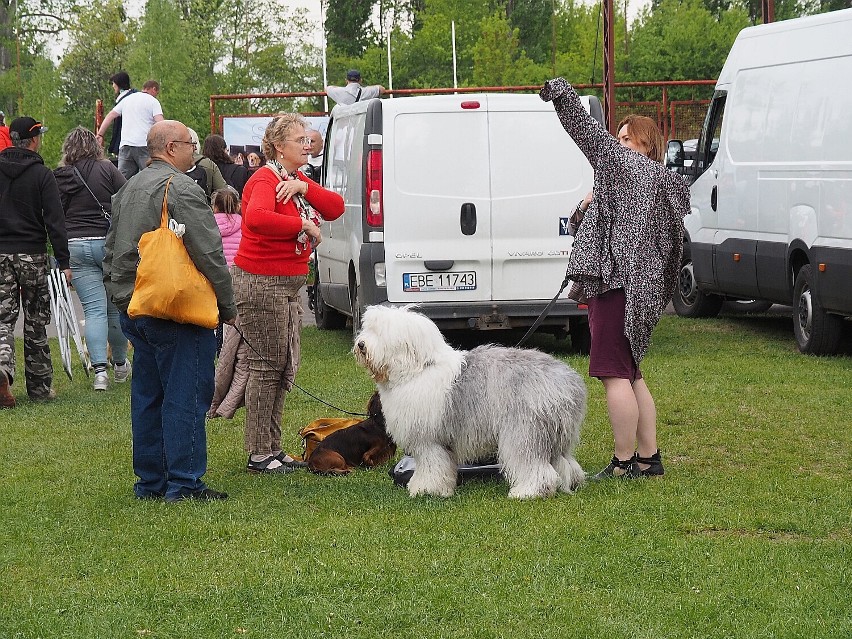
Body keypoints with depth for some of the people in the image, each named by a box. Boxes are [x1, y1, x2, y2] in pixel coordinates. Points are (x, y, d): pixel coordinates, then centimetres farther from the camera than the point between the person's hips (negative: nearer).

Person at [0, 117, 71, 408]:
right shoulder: (42, 175, -7)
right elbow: (55, 221, -11)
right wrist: (63, 262, -10)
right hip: (32, 254, -2)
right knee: (36, 322, 7)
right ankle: (39, 387, 13)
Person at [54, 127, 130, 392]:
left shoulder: (59, 177, 2)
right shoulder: (107, 170, -2)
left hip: (76, 246, 1)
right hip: (110, 242, 0)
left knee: (94, 309, 0)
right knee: (116, 305, 13)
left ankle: (100, 369, -12)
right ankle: (120, 365, 25)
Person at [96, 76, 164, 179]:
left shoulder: (126, 99, 20)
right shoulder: (153, 101, 3)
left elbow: (110, 116, 19)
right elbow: (160, 124, -9)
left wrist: (100, 134, 22)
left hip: (125, 145, 5)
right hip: (144, 145, -5)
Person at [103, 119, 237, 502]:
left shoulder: (128, 190, 17)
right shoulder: (182, 188, -13)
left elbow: (112, 251, 24)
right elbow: (209, 253, -15)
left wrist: (119, 294, 28)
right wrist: (228, 307, -7)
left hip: (132, 309, 9)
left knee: (147, 397, 13)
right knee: (185, 397, -5)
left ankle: (150, 481, 18)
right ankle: (184, 484, -5)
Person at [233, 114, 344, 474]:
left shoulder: (298, 180, 14)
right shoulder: (265, 180, -15)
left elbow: (336, 208, 3)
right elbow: (256, 218, -36)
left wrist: (304, 188, -13)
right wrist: (304, 225, -26)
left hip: (290, 284, 10)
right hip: (261, 282, -10)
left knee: (286, 368, 13)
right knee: (267, 366, -6)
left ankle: (273, 447, 20)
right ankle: (259, 454, -1)